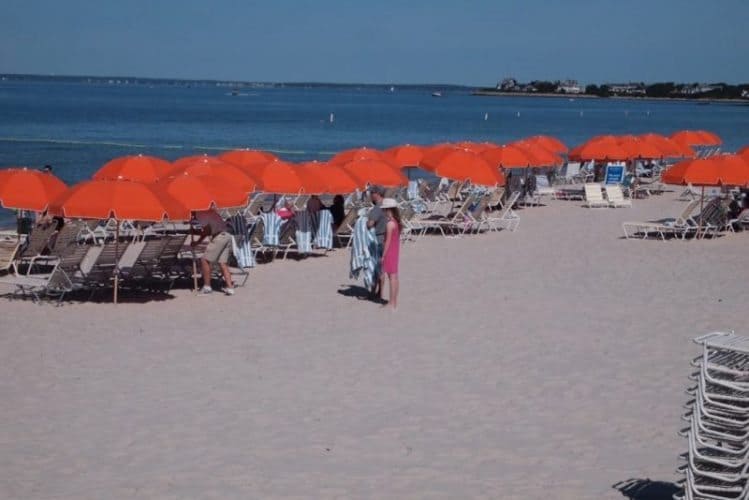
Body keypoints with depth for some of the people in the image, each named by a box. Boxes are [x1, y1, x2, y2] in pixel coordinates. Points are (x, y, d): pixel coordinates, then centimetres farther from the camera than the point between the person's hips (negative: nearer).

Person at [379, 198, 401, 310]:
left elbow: (388, 241, -19)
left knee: (391, 276, -6)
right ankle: (394, 302, 20)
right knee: (394, 276, 13)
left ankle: (392, 303, -3)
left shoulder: (390, 224, -18)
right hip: (395, 251, 9)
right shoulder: (397, 222, 9)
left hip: (389, 252, -9)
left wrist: (383, 255, -16)